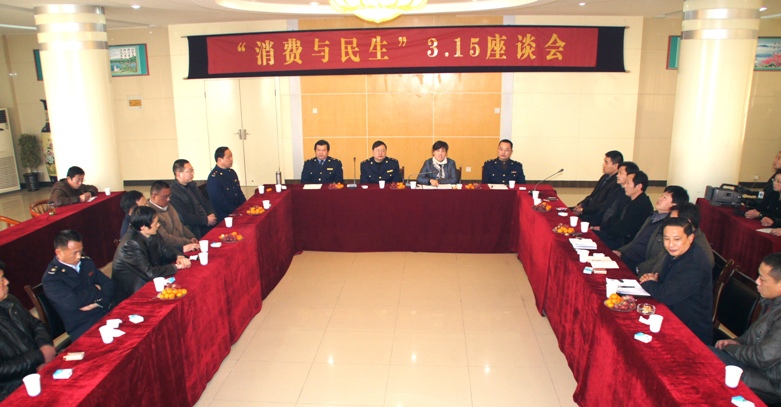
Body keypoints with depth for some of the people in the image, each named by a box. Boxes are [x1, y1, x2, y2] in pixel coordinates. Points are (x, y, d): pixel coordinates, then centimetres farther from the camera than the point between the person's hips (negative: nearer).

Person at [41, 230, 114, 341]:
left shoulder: (86, 262, 11)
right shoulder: (51, 278, -8)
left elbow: (109, 284, 10)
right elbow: (74, 302, -21)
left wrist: (99, 302, -10)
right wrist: (95, 290, -4)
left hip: (105, 312, 7)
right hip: (83, 329, -6)